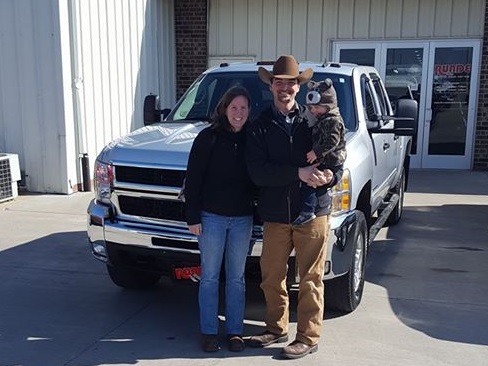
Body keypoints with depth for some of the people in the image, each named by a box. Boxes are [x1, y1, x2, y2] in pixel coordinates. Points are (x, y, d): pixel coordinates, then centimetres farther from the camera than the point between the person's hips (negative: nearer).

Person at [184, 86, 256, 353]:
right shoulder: (208, 138, -5)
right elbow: (193, 179, -6)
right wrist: (193, 217, -10)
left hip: (242, 219, 3)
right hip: (211, 217, -3)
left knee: (236, 278, 11)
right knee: (210, 277, 6)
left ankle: (235, 331, 22)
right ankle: (209, 332, 18)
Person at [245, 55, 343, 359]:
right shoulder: (260, 127, 4)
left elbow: (337, 162, 3)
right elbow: (258, 172, -10)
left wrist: (328, 176, -21)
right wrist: (298, 173, -20)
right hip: (275, 215, 2)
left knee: (310, 280, 5)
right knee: (272, 278, 14)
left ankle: (308, 338, 21)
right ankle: (277, 329, 34)